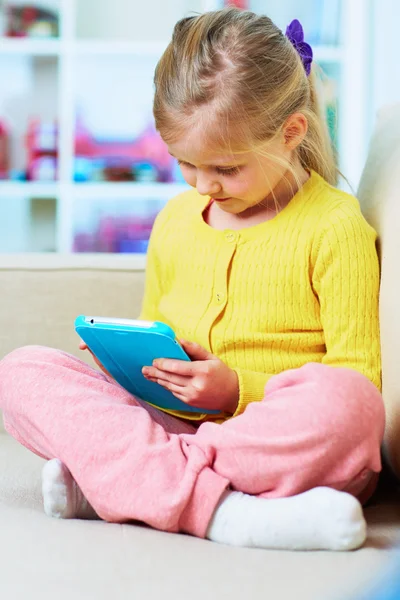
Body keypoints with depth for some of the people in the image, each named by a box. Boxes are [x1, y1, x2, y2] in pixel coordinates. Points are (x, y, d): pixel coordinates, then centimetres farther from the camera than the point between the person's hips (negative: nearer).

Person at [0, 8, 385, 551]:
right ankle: (220, 508, -33)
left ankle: (110, 481, -29)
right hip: (174, 422, 5)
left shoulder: (335, 226, -2)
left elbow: (356, 379, -6)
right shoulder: (175, 221, 15)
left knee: (346, 404, -39)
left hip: (286, 444, -4)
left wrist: (238, 389, -17)